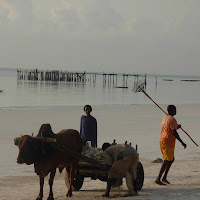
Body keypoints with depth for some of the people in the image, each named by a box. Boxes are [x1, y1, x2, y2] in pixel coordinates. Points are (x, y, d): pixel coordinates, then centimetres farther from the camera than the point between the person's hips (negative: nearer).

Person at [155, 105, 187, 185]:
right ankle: (158, 179, -11)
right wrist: (182, 142, -15)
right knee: (167, 161, -8)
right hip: (168, 143, -10)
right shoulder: (172, 120, -14)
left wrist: (176, 127, 25)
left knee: (171, 159, 17)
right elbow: (174, 133, -18)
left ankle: (164, 178, 15)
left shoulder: (164, 118, 16)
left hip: (162, 141, 10)